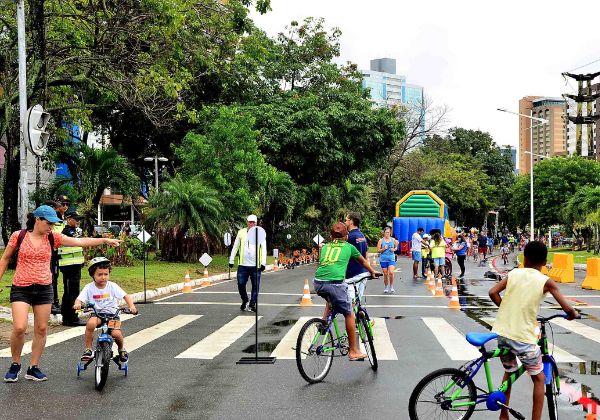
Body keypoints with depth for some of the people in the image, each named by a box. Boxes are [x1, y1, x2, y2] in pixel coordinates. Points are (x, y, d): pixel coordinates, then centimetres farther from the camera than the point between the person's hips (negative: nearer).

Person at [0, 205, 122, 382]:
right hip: (21, 288, -3)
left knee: (41, 329, 5)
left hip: (44, 288, 3)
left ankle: (33, 368, 18)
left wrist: (105, 240, -9)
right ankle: (15, 364, 12)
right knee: (19, 328, -12)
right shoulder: (19, 236, -5)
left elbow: (80, 241, -3)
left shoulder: (53, 238, 1)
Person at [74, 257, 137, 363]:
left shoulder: (112, 286, -4)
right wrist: (77, 304, -34)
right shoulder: (89, 288, -4)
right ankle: (88, 349, -16)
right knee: (91, 323, -34)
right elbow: (79, 299, -10)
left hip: (112, 314, 0)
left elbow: (125, 296, -3)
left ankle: (121, 349, 15)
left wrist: (132, 307, -21)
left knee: (116, 333, -22)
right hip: (97, 314, 0)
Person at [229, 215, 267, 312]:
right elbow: (235, 247, 13)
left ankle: (252, 304, 12)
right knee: (241, 284, 2)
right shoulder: (241, 232, 7)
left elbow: (264, 249, 2)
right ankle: (244, 301, 25)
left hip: (255, 265, -1)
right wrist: (231, 260, 10)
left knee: (255, 286, 1)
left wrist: (263, 263, -6)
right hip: (243, 264, 1)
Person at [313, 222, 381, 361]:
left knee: (330, 300, 37)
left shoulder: (325, 247, 25)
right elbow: (363, 262, 36)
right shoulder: (349, 247, 19)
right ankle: (353, 351, 13)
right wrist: (373, 272, 55)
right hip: (335, 282, -4)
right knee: (349, 315, 10)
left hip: (318, 282, 4)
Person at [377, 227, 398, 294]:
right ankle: (386, 287, 23)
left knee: (391, 272, -16)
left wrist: (394, 249, -3)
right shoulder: (381, 241, -2)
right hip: (383, 259, 0)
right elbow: (378, 250, -1)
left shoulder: (393, 240, 3)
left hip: (391, 259, 0)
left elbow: (396, 247, 18)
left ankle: (391, 286, 3)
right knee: (385, 274, 5)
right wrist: (384, 249, -16)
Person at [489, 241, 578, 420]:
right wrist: (574, 314, 14)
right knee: (539, 378, 16)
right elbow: (568, 309, -9)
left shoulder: (514, 273, 4)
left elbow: (493, 292, -5)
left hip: (502, 332, 4)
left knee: (509, 372, 27)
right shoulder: (546, 282, -4)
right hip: (523, 337, -4)